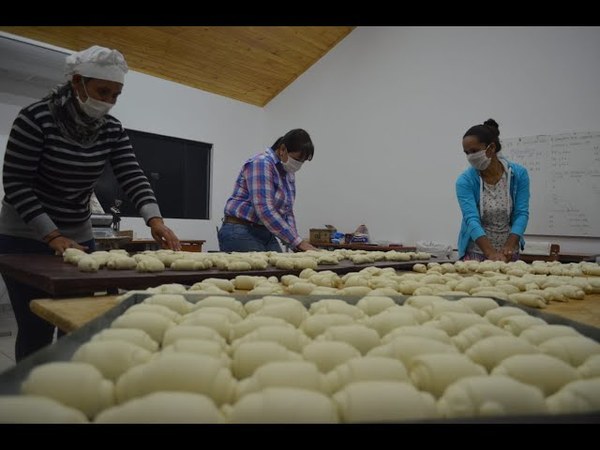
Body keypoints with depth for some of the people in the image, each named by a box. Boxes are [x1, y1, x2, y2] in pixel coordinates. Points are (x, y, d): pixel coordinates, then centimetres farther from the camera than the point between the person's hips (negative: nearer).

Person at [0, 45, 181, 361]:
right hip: (26, 239, -4)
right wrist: (52, 236, -23)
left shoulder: (112, 130, -1)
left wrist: (154, 219, -27)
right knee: (37, 331, -1)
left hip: (79, 239, 5)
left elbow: (132, 177, -10)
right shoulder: (36, 118, -15)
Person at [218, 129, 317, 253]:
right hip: (240, 234, -9)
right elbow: (264, 210, -26)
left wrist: (296, 245, 0)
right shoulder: (261, 163, -16)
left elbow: (286, 212, 14)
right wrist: (298, 241, -26)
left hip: (267, 235, 9)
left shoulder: (288, 173, 11)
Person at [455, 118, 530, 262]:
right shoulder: (465, 180, -14)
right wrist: (491, 253, -35)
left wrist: (508, 248, -25)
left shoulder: (519, 174, -7)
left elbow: (521, 214, -11)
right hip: (476, 252, -1)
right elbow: (471, 219, -23)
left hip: (509, 252, 2)